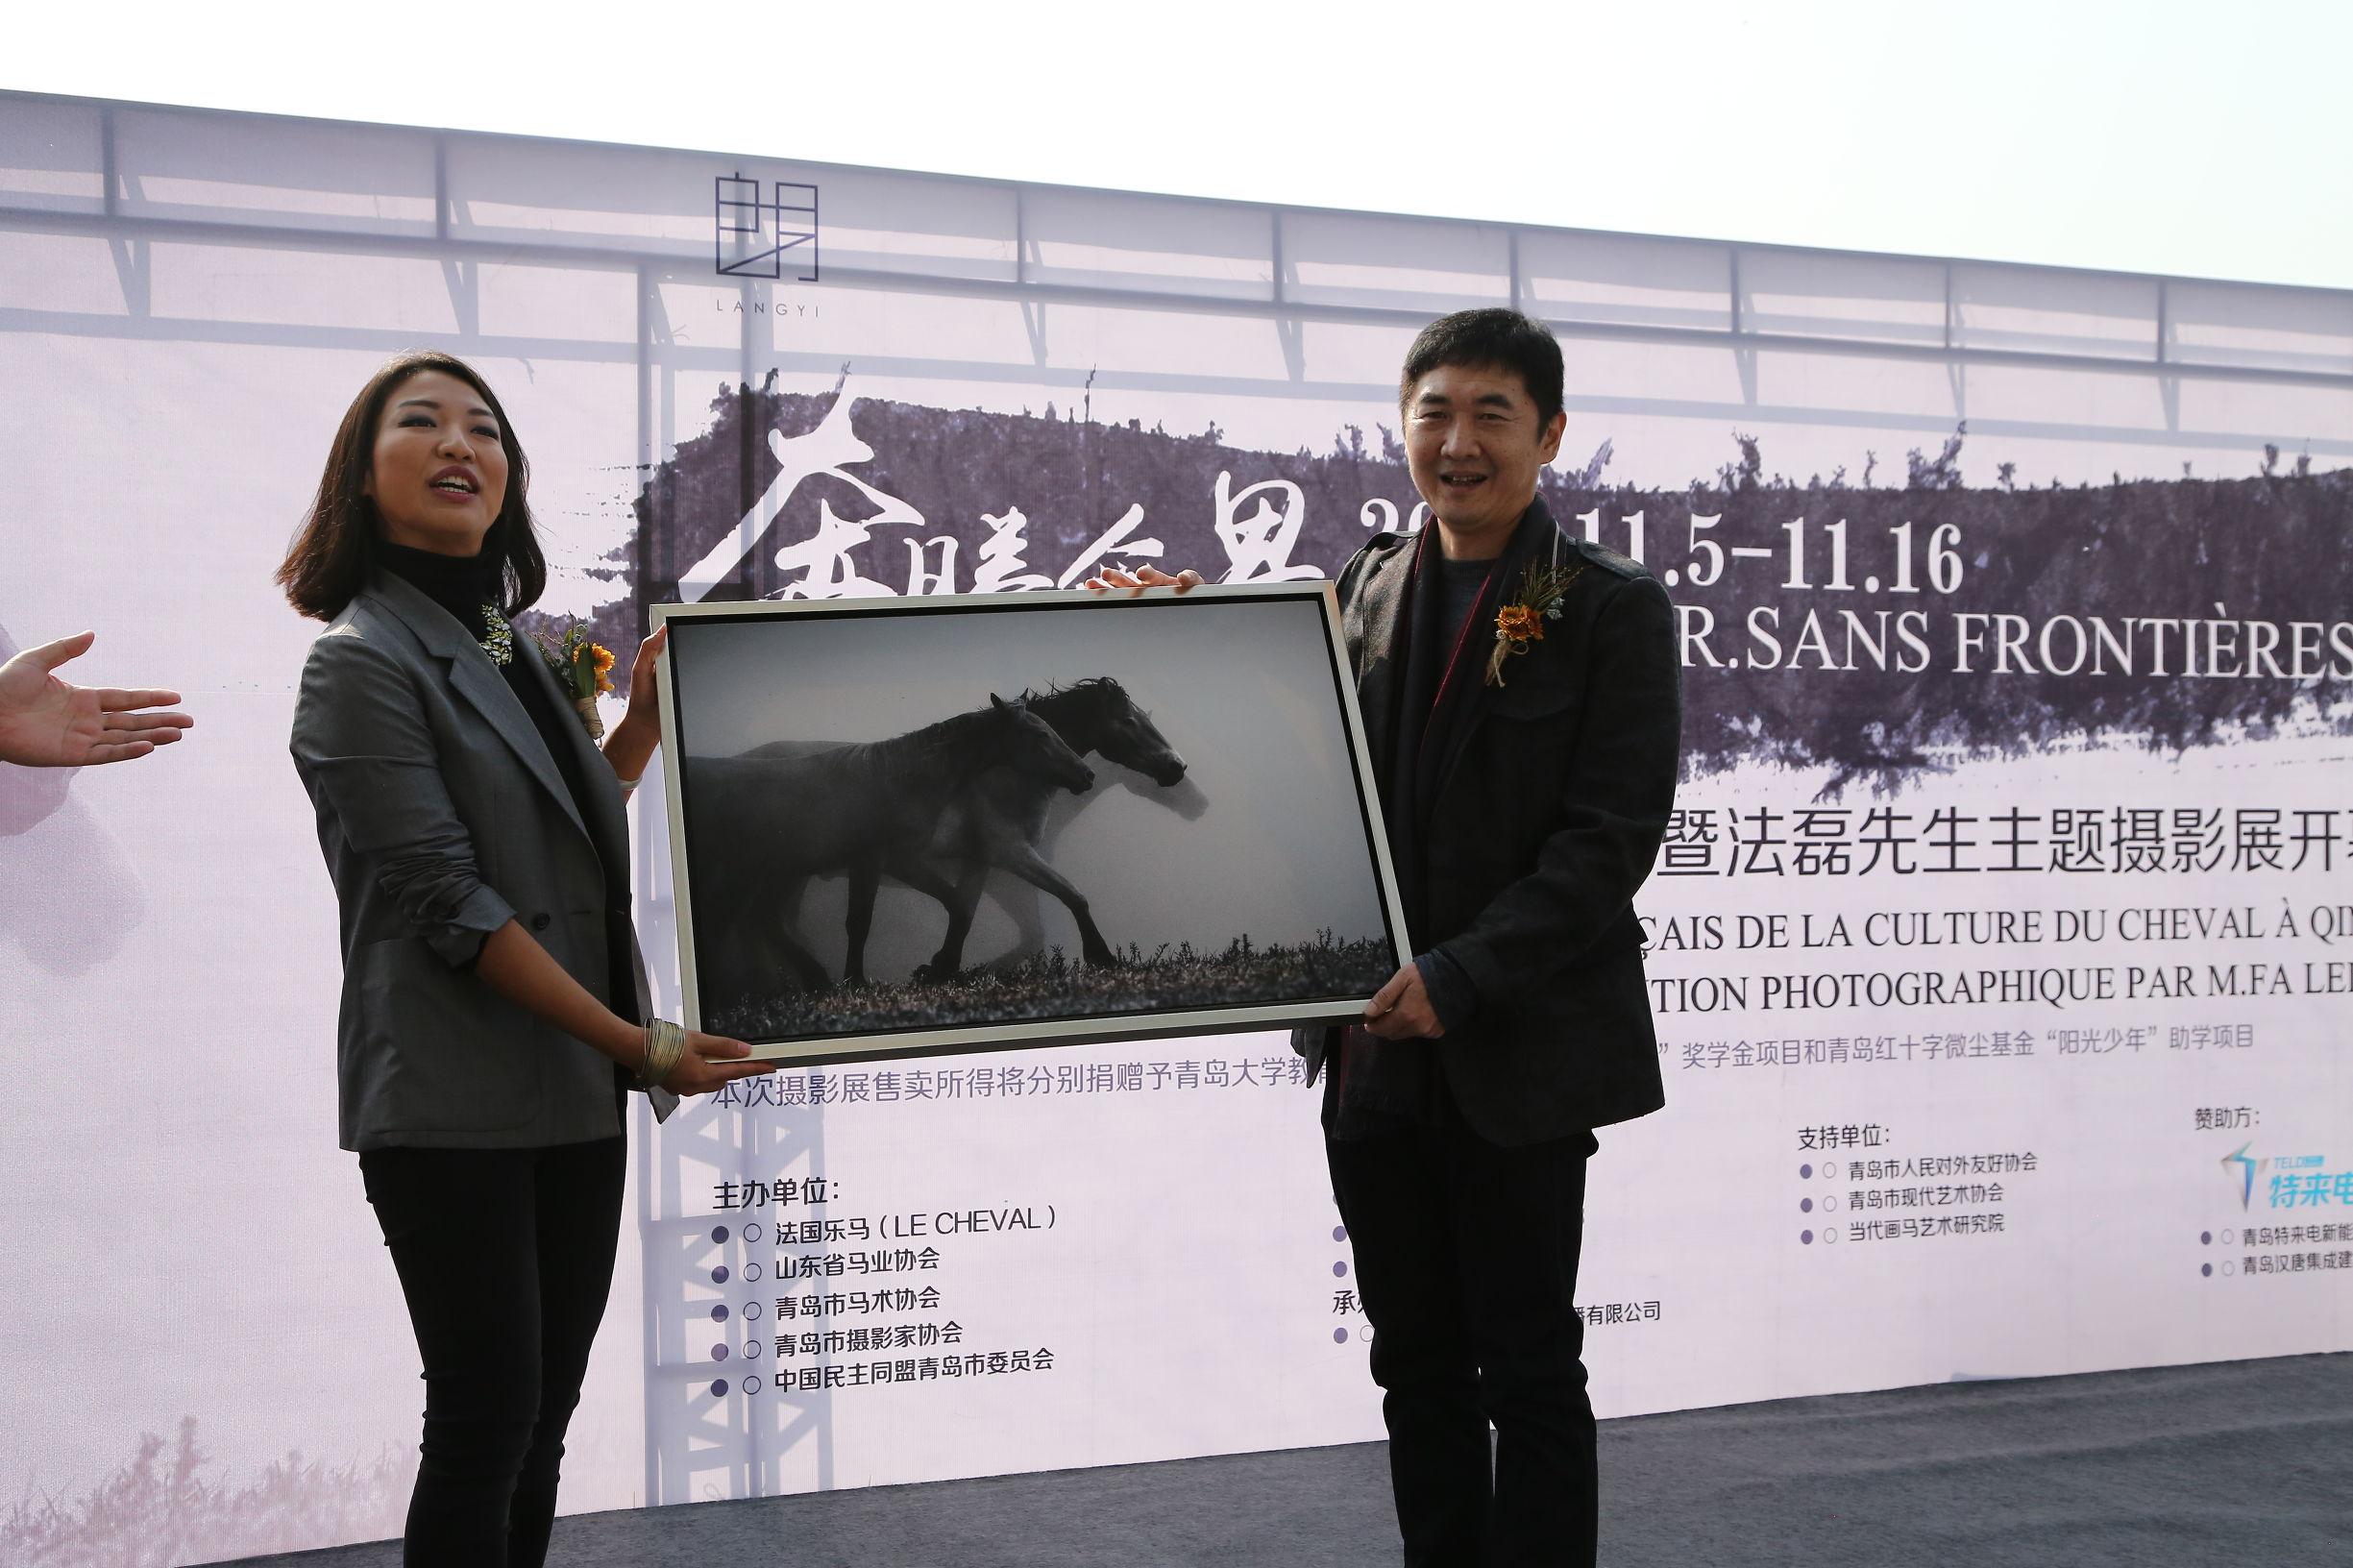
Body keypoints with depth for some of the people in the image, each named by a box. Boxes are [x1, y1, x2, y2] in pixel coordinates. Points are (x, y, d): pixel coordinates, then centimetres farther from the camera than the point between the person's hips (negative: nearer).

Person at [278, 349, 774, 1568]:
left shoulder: (507, 649, 14)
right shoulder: (363, 663, -10)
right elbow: (448, 904, -17)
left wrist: (648, 712, 10)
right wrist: (638, 1045, -19)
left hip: (575, 1092, 7)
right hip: (453, 1106, -7)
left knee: (546, 1414, 11)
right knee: (486, 1419, -3)